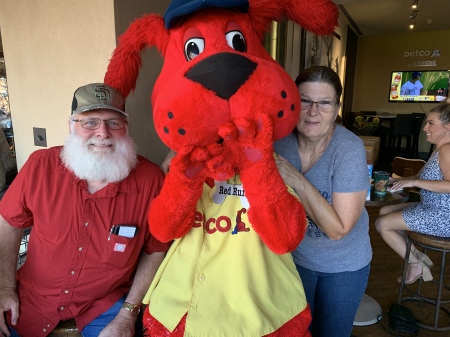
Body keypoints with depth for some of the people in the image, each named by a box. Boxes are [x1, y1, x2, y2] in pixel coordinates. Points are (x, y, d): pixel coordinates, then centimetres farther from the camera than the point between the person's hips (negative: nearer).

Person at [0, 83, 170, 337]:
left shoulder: (151, 180, -21)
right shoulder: (40, 166, -16)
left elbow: (156, 250, -9)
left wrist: (128, 314, -10)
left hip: (106, 302, -1)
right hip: (34, 296, 2)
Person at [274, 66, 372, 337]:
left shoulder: (349, 149, -25)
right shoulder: (280, 137, -17)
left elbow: (338, 229, -27)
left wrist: (297, 180, -35)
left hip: (344, 266, -2)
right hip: (294, 257, 3)